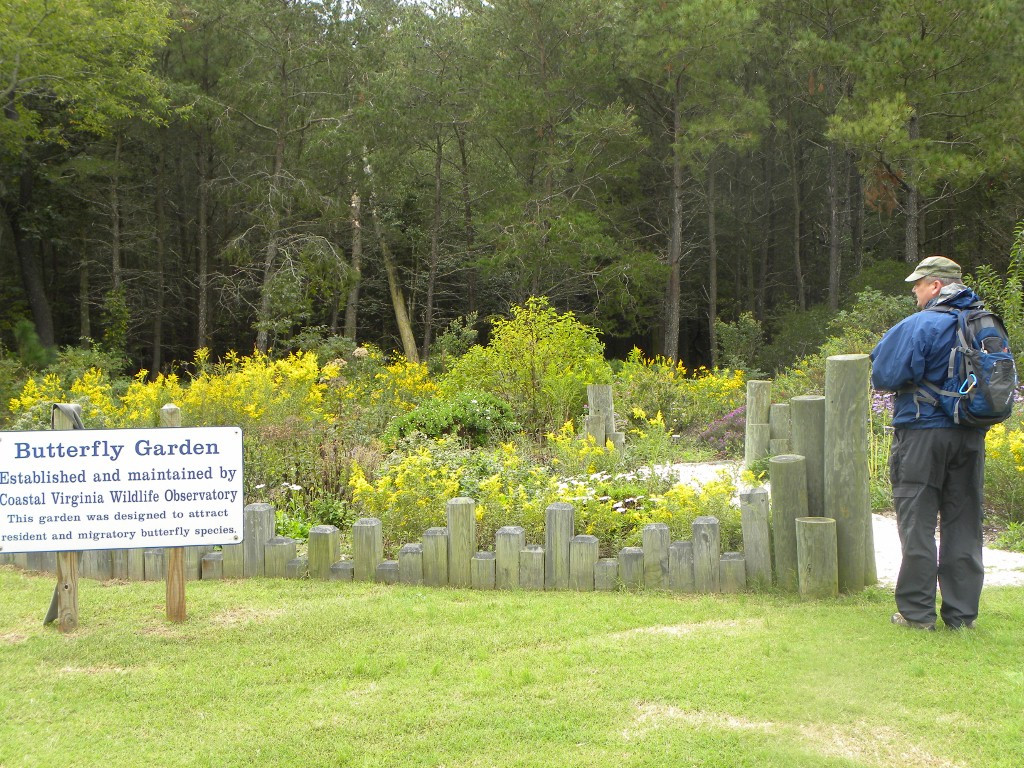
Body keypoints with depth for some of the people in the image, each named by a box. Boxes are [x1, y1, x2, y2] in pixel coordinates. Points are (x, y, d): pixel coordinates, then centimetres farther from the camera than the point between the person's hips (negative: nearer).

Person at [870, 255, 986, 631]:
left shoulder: (919, 326, -14)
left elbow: (883, 376, -13)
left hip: (923, 434, -5)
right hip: (970, 437, 6)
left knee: (918, 524, 2)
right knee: (963, 525, 10)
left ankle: (916, 611, 6)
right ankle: (962, 613, 14)